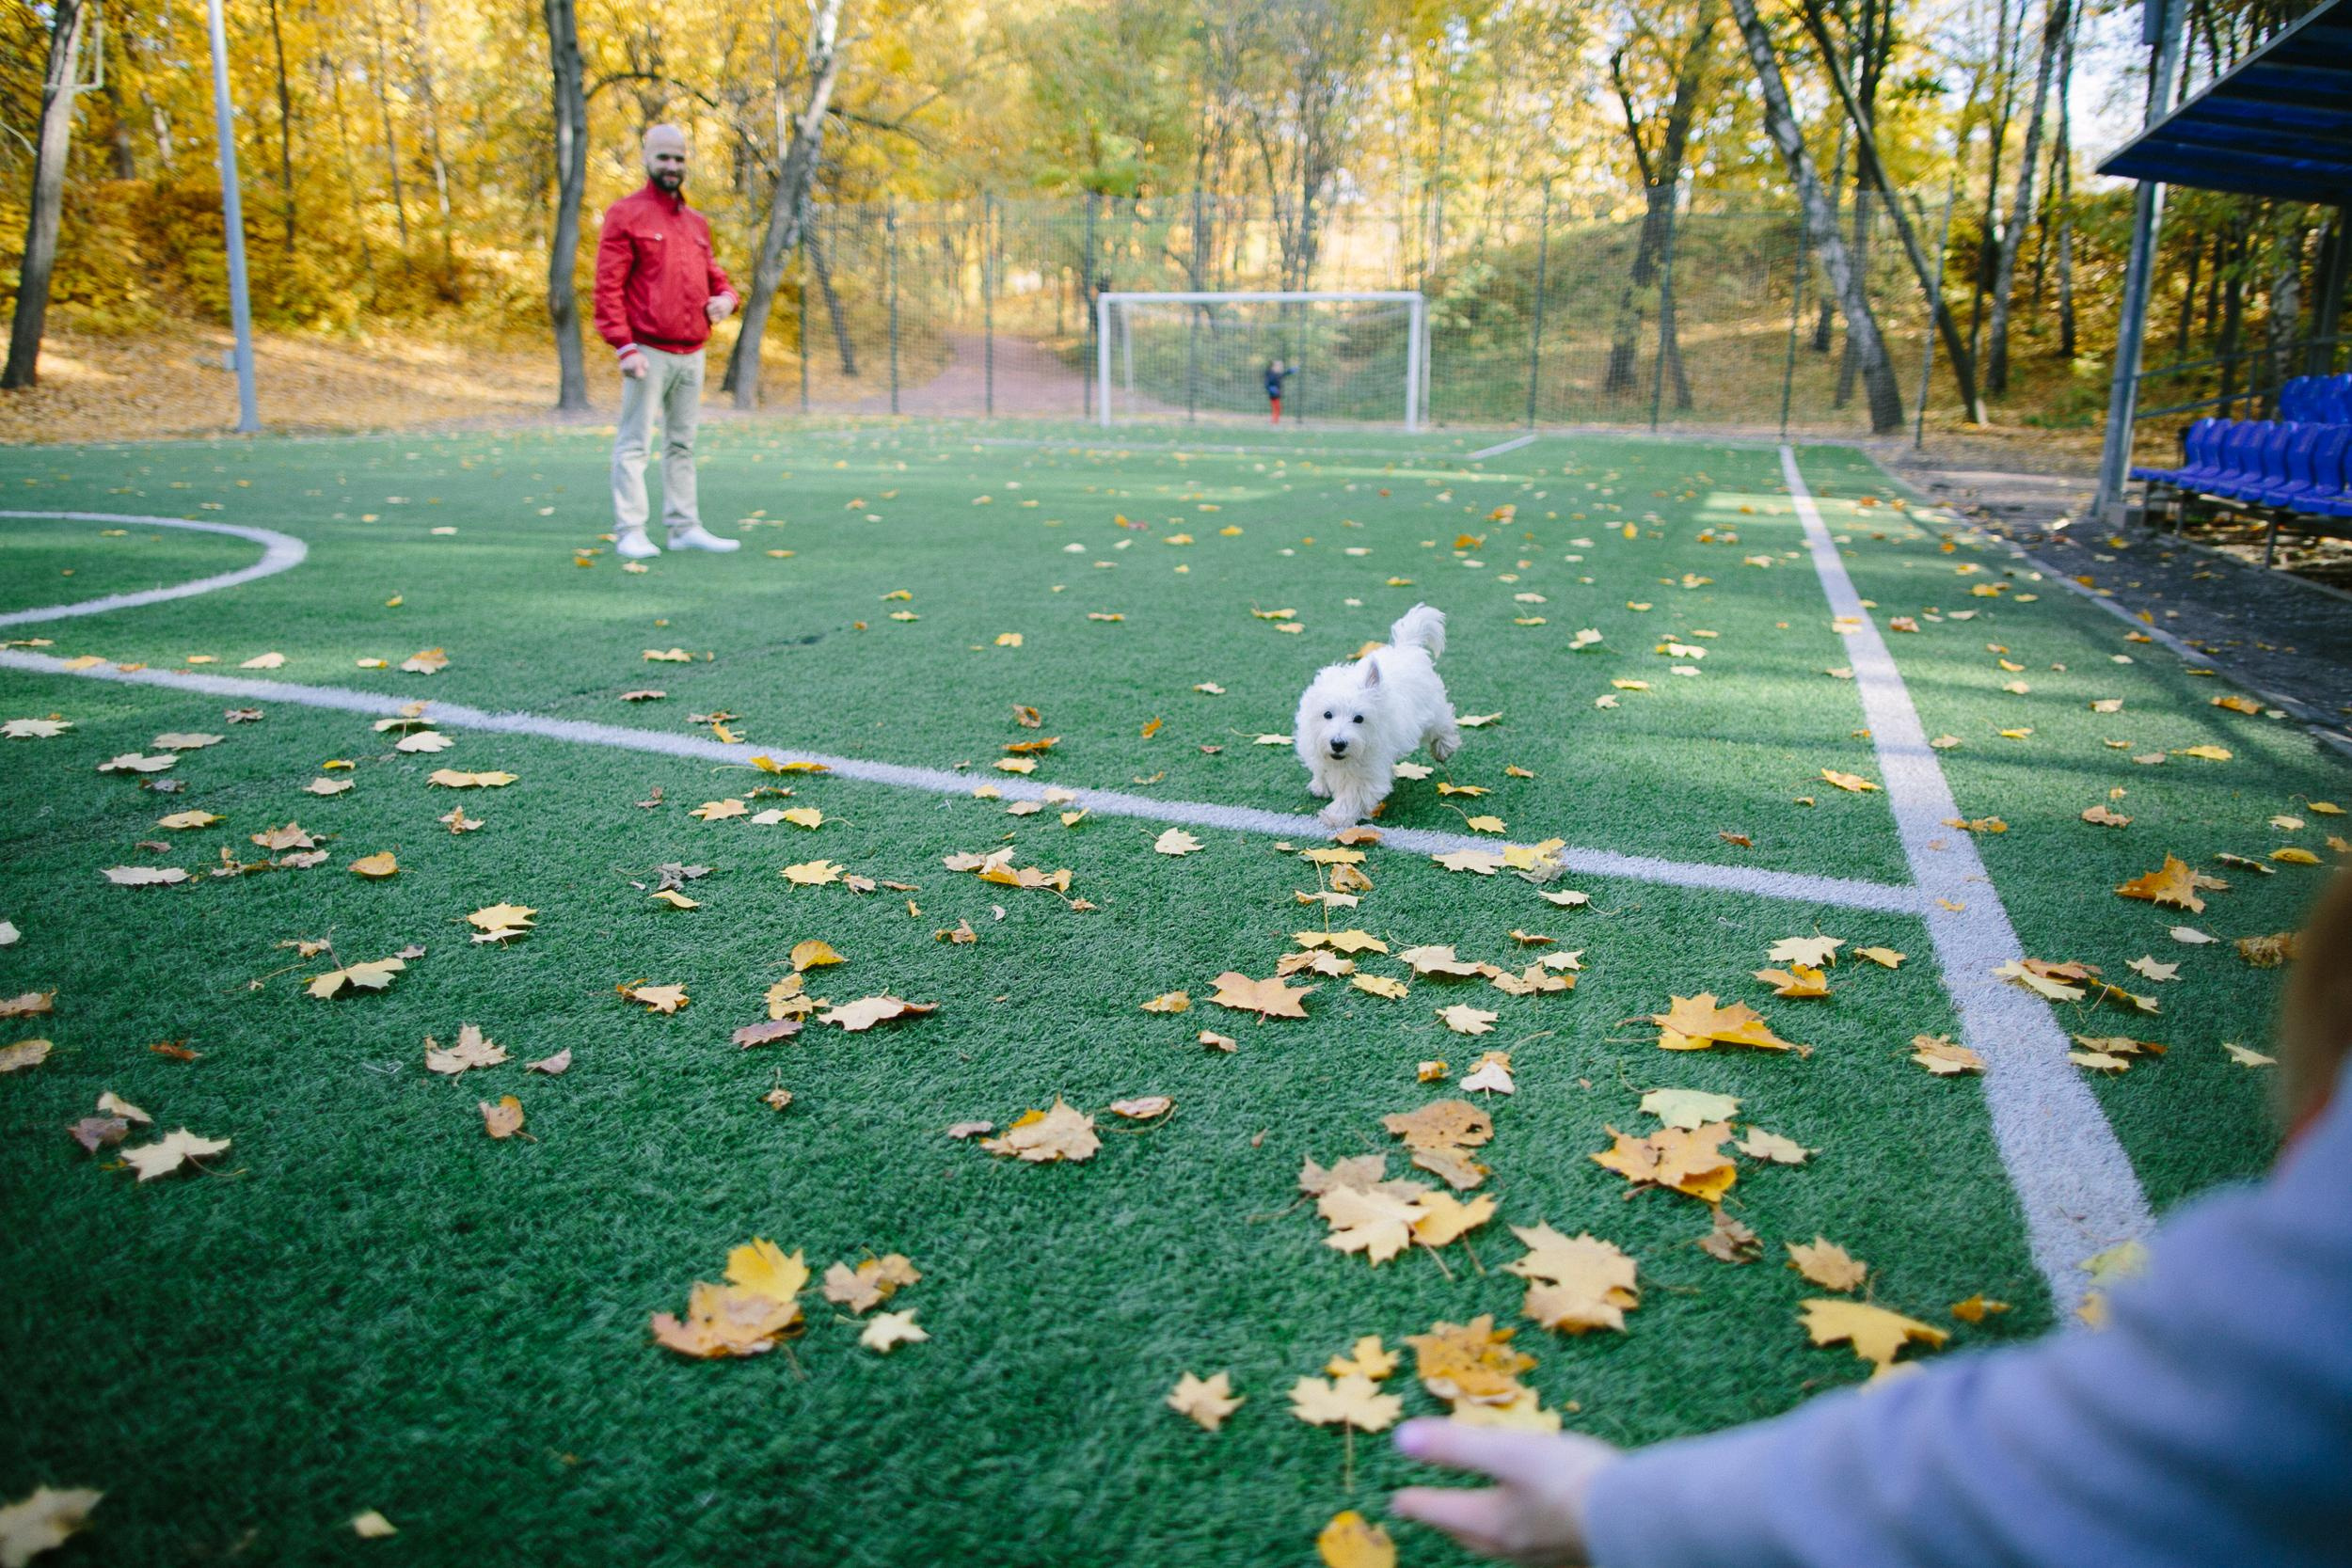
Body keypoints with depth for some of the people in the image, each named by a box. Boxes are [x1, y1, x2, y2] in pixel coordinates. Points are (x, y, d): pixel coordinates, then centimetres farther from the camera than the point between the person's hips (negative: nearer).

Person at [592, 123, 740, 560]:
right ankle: (630, 532, -4)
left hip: (692, 354, 7)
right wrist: (624, 347, -17)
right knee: (633, 443, -5)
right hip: (648, 352, -7)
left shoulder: (697, 222, 18)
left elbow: (713, 273, 27)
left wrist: (725, 296, 1)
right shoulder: (626, 214, -2)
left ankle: (684, 527, 17)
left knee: (682, 443, 11)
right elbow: (608, 286, -8)